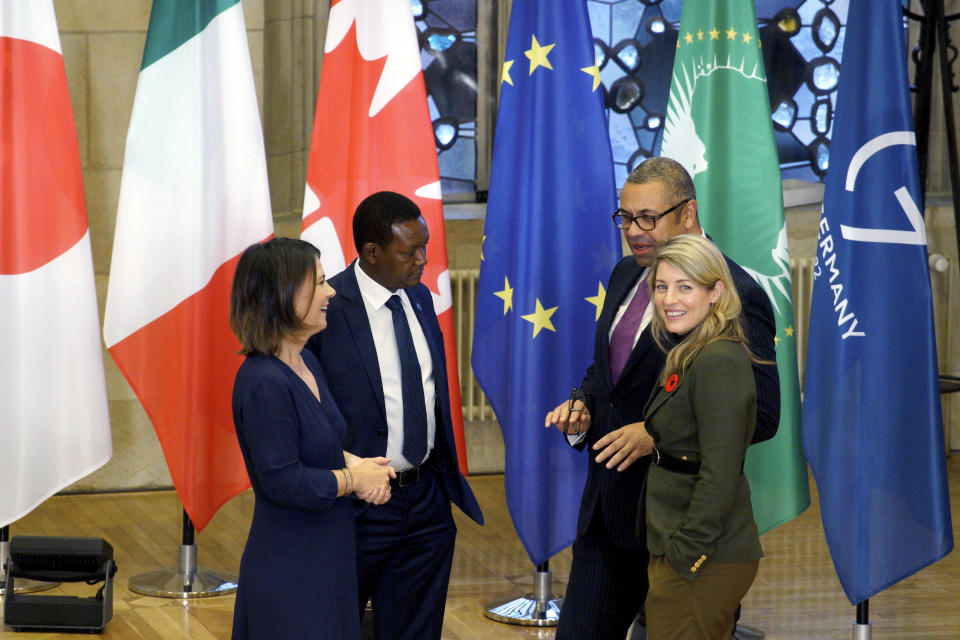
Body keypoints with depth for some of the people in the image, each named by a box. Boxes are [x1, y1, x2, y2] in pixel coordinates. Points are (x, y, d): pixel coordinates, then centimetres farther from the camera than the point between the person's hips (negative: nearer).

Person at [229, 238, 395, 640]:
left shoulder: (306, 364, 8)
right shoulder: (264, 383, -22)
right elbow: (285, 482, -23)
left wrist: (350, 462, 1)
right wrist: (354, 479, -11)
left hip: (326, 560, 9)